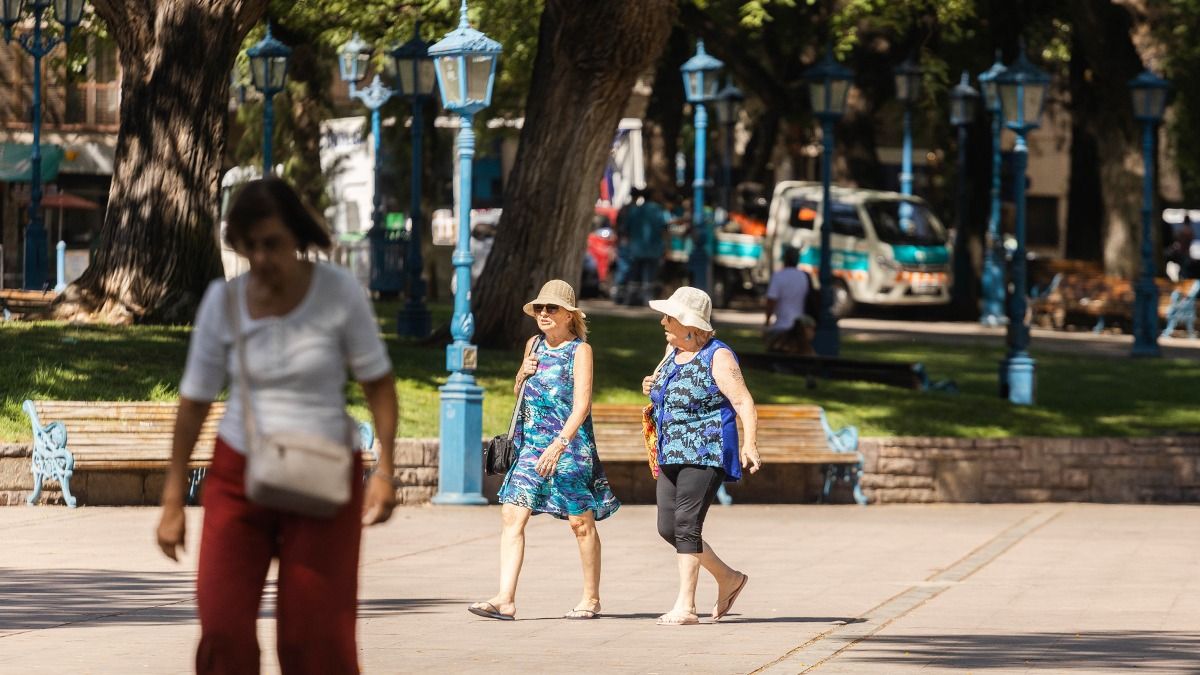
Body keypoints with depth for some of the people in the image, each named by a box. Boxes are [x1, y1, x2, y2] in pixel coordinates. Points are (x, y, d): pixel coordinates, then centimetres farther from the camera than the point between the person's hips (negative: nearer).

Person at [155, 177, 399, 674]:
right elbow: (194, 400, 2)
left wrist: (385, 469, -14)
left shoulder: (340, 293, -11)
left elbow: (378, 382, -3)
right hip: (238, 474, 2)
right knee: (223, 633, -9)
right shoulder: (223, 302, -6)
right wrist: (173, 501, 3)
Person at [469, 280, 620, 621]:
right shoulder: (533, 345, 13)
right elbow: (518, 392, 26)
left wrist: (559, 444, -24)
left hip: (570, 445, -6)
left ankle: (591, 598, 16)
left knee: (581, 522, 3)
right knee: (512, 515, -7)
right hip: (532, 445, 6)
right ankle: (505, 600, -12)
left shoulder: (580, 350, -5)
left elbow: (582, 404, -13)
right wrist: (523, 373, 3)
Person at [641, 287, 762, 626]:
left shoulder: (717, 357, -11)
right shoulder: (672, 351, 13)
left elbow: (743, 402, -17)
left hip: (706, 453, -9)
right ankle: (728, 578, 23)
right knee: (668, 528, 5)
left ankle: (685, 606, -11)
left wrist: (750, 443, -30)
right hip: (672, 454, 9)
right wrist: (652, 389, 8)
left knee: (686, 525, -14)